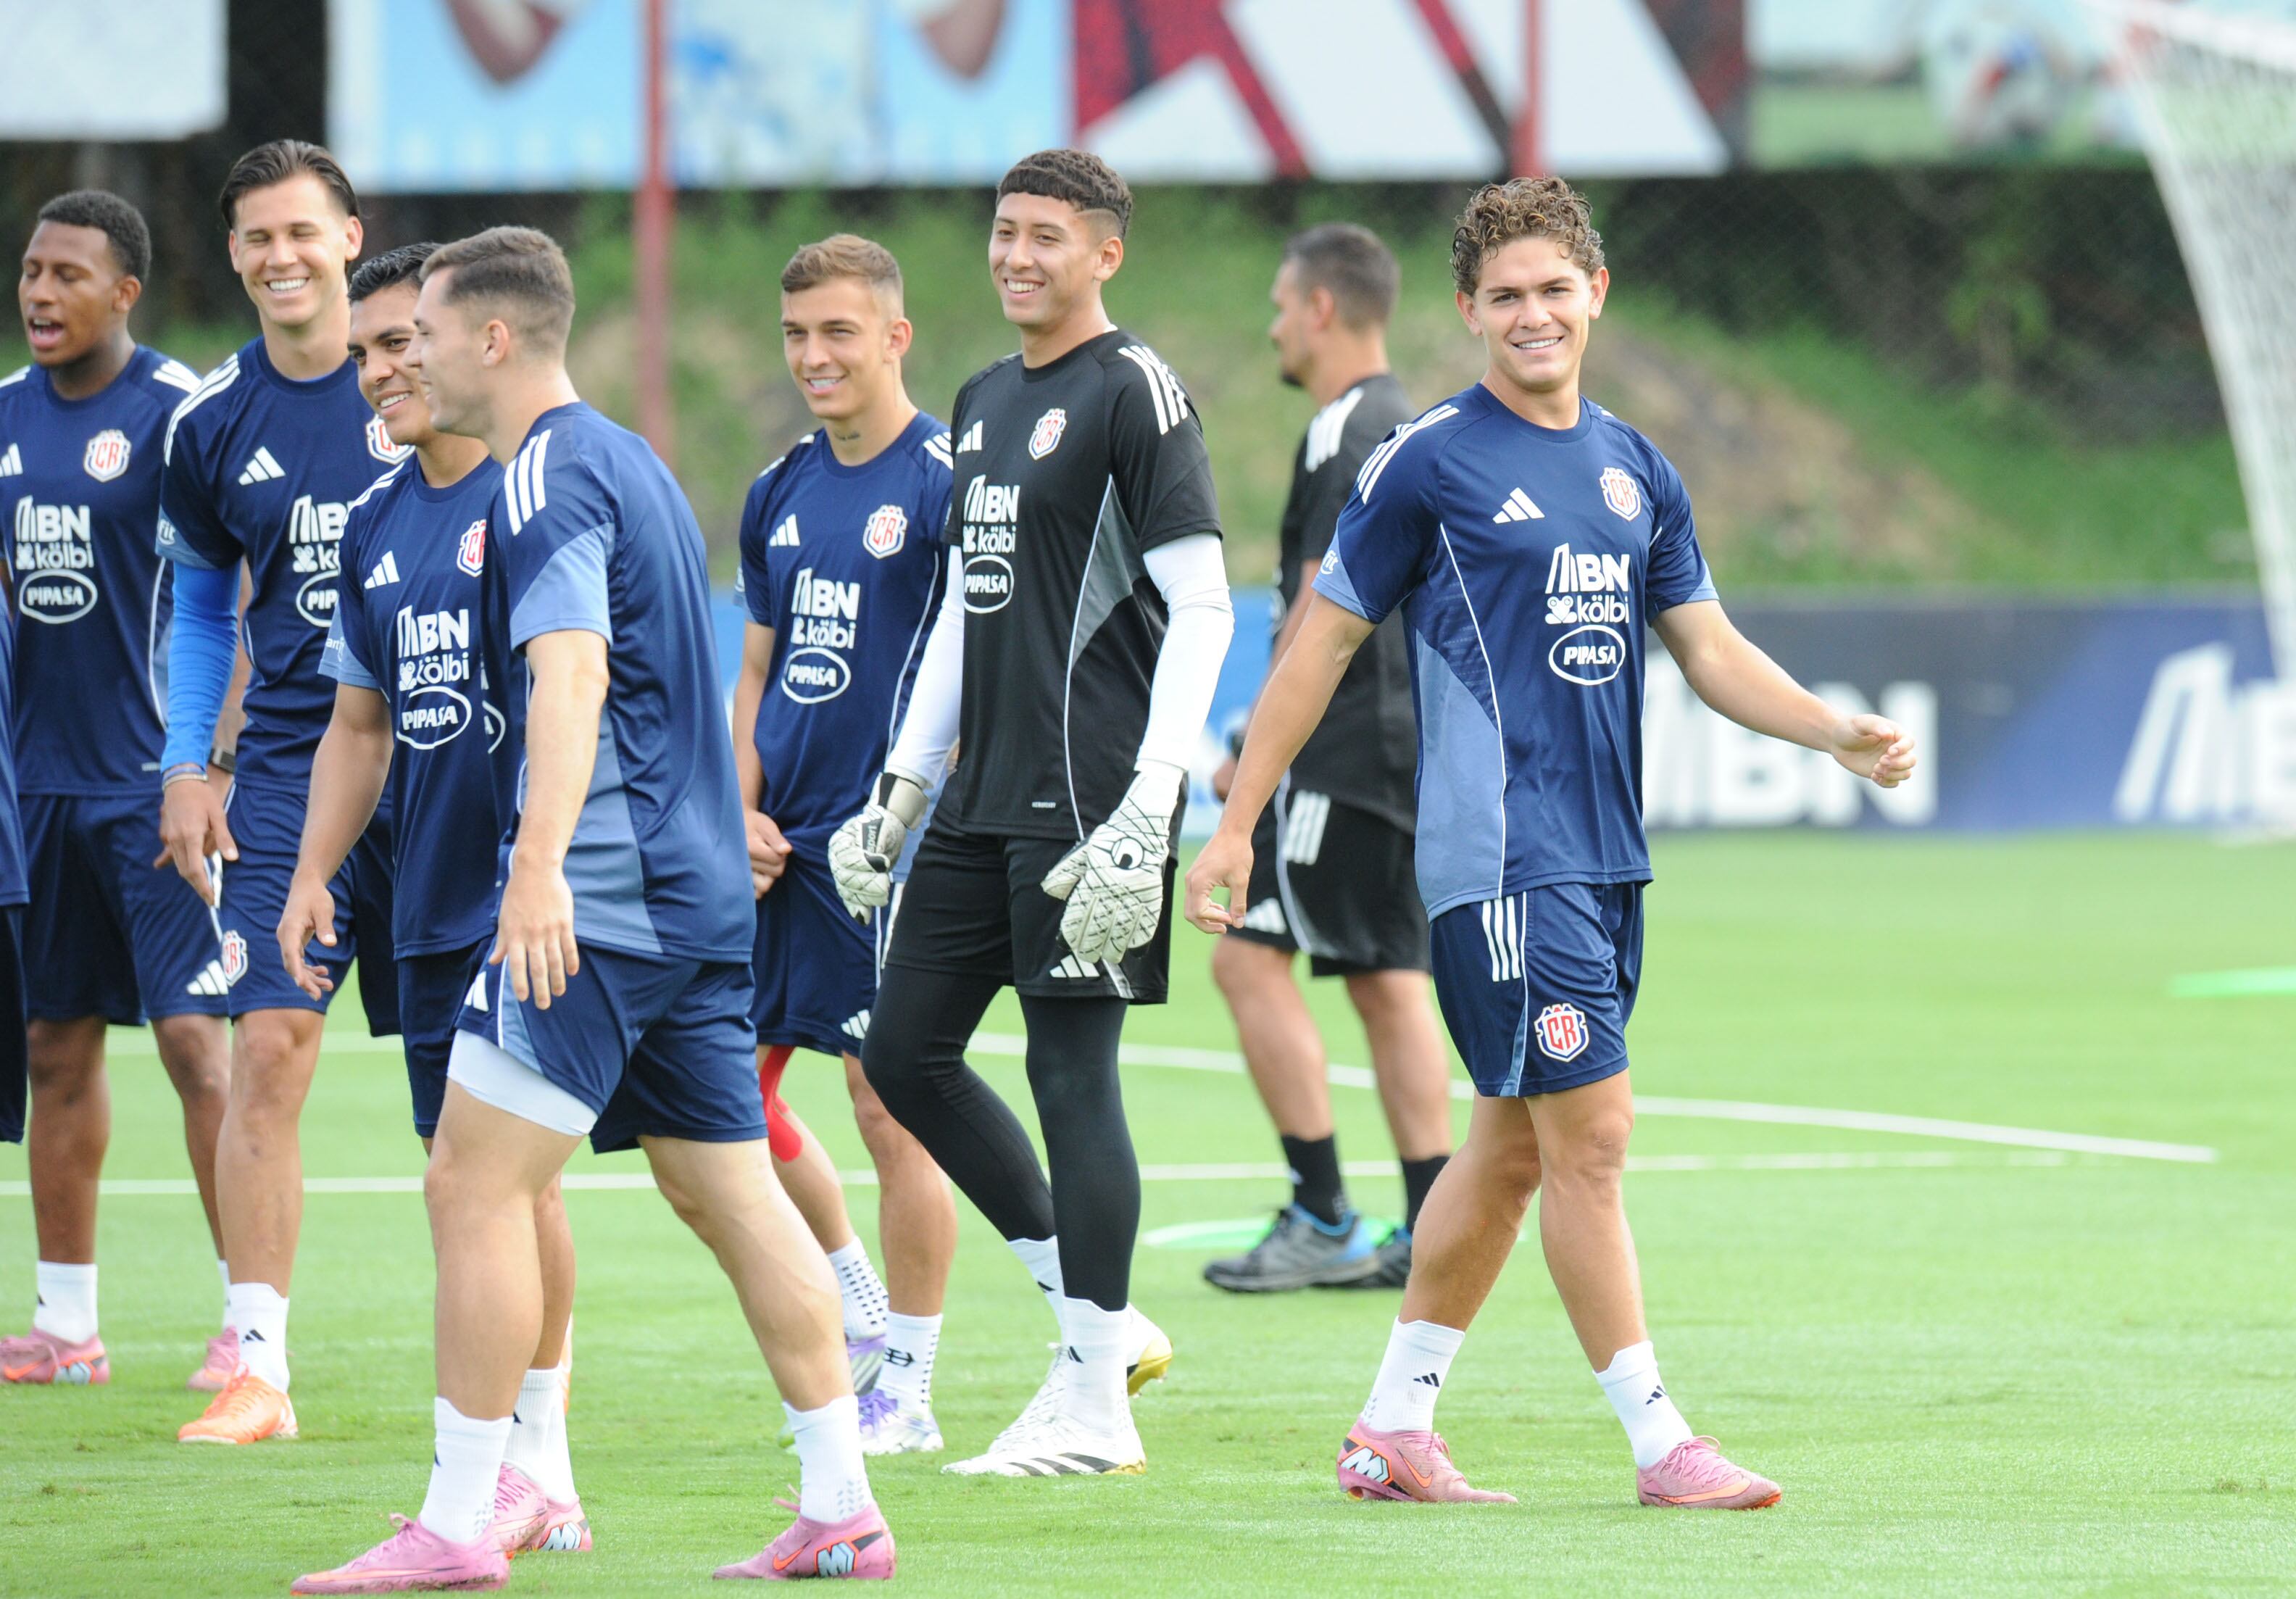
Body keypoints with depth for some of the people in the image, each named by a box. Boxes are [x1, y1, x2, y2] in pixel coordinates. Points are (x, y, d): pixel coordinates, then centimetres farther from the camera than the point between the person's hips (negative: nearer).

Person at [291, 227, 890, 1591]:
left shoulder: (549, 475, -10)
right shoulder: (629, 461, 20)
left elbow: (572, 671, -25)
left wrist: (542, 867, -35)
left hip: (601, 902, -10)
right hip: (698, 895, 10)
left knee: (474, 1183, -8)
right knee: (729, 1193, 10)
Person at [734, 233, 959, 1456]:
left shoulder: (942, 482, -9)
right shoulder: (781, 495, 13)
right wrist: (742, 813, 5)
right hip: (783, 846, 7)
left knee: (890, 1108, -4)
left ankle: (906, 1390, 6)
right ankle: (863, 1317, 25)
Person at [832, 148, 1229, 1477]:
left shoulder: (1135, 393, -8)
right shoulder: (985, 403, 17)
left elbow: (1202, 608, -14)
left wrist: (1148, 807, -20)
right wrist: (903, 787, 20)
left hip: (1084, 801, -9)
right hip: (981, 801, 9)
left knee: (1072, 1070, -7)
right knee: (906, 1050, 9)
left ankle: (1094, 1405, 0)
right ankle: (1101, 1319, 19)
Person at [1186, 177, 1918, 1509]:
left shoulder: (1637, 472, 14)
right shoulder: (1428, 464, -4)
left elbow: (1711, 650, 16)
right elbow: (1324, 641, 0)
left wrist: (1842, 734, -1)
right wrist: (1235, 826, -1)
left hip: (1605, 857, 7)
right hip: (1500, 855, -7)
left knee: (1512, 1148, 10)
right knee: (1591, 1134, -10)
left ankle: (1395, 1427, 19)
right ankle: (1661, 1443, -8)